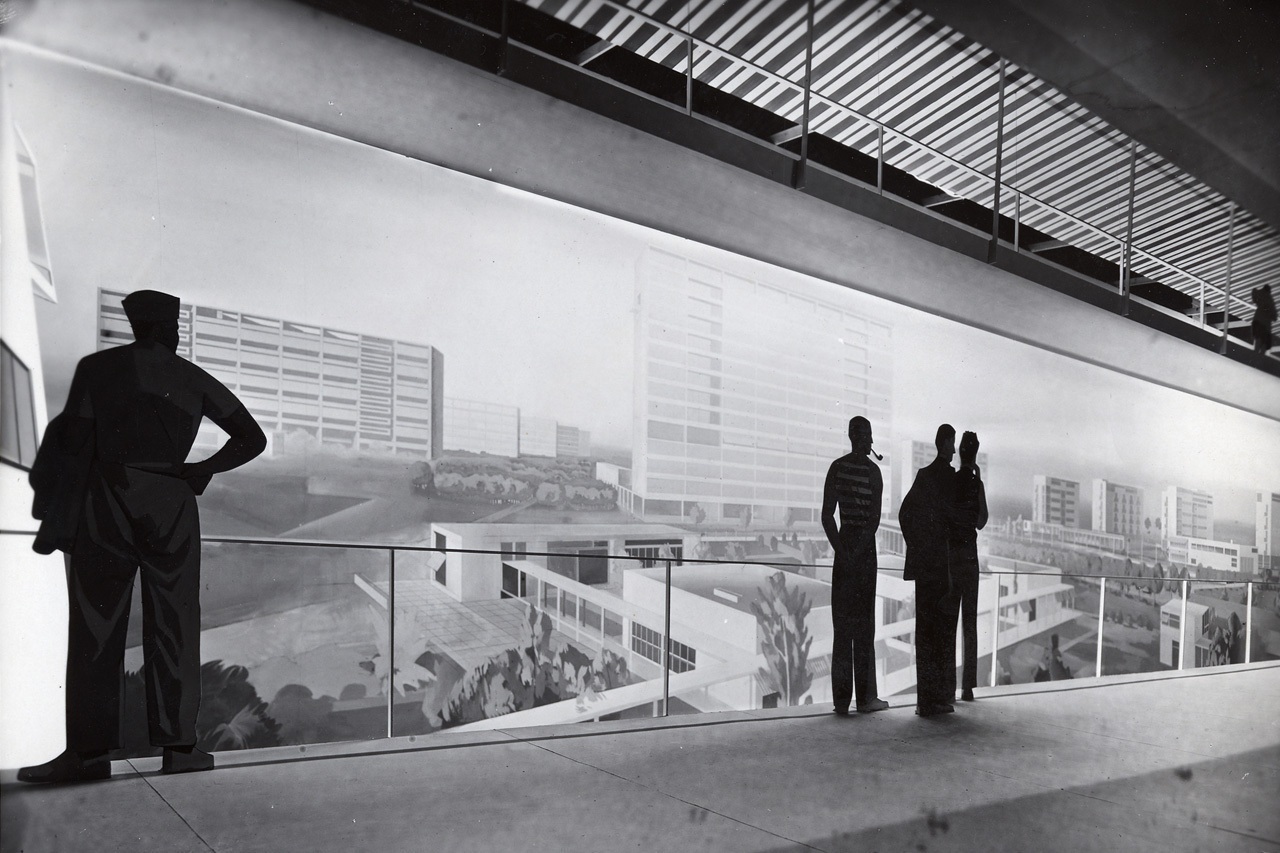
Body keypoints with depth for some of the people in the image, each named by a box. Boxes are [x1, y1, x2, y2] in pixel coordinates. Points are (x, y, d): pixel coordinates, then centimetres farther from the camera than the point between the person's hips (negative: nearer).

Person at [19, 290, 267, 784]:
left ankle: (88, 751, 1)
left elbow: (75, 445, -2)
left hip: (106, 503, -1)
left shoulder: (96, 367, 4)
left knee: (94, 627, 2)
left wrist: (60, 518, 1)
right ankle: (178, 745, 4)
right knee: (173, 627, 3)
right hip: (171, 503, 1)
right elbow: (252, 438, 7)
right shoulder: (193, 379, 9)